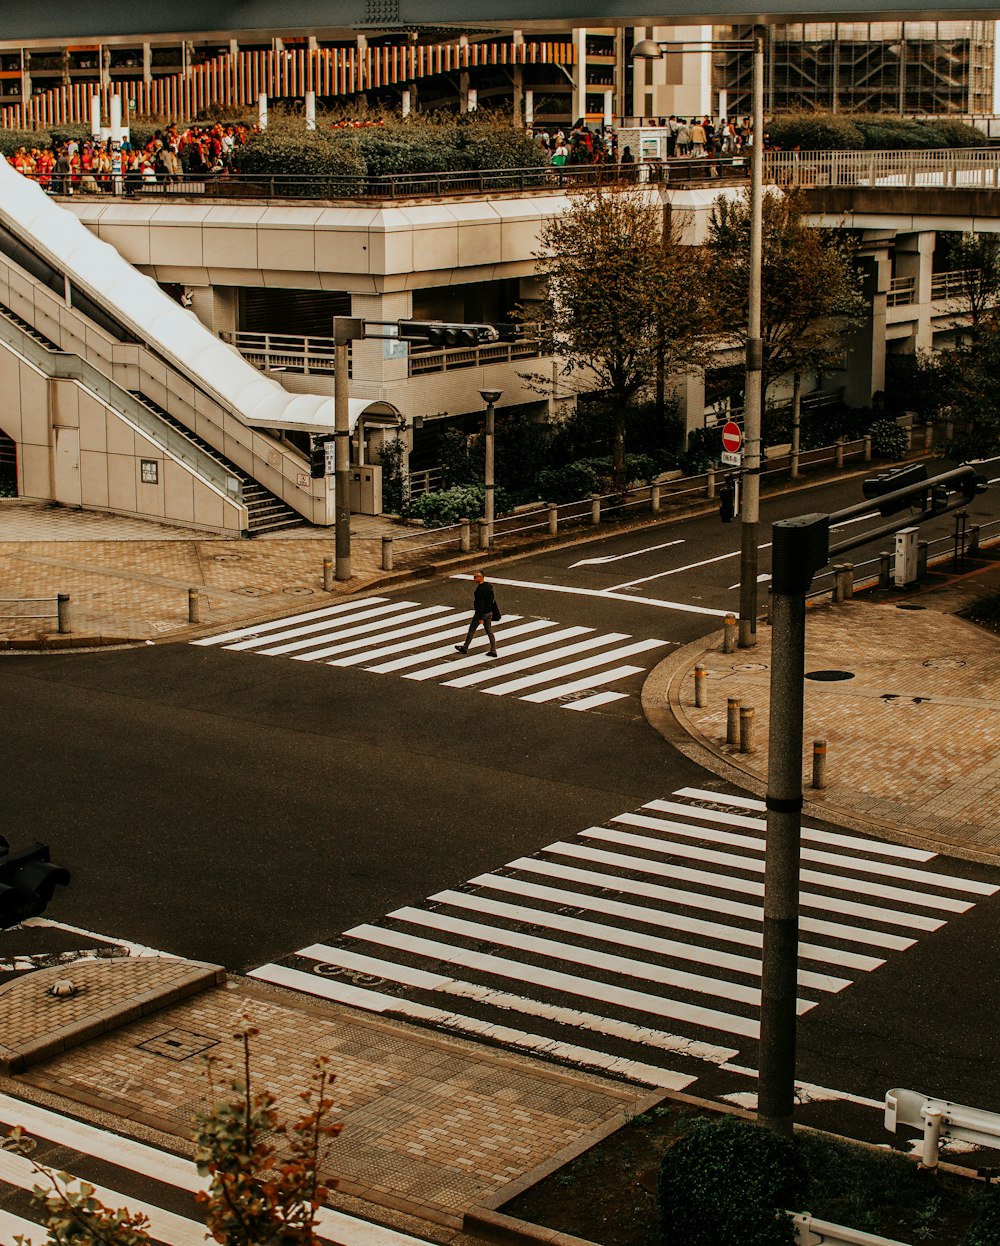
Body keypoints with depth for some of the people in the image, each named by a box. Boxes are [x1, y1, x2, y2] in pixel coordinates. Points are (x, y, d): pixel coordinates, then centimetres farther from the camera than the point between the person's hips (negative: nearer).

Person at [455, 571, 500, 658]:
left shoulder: (479, 589, -24)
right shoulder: (489, 586, 3)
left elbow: (480, 604, -25)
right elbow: (493, 600, 12)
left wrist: (480, 618, -23)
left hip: (480, 613, -8)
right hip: (489, 613, 8)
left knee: (471, 631, 9)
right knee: (489, 632, 9)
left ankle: (465, 648, 23)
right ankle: (493, 651, 8)